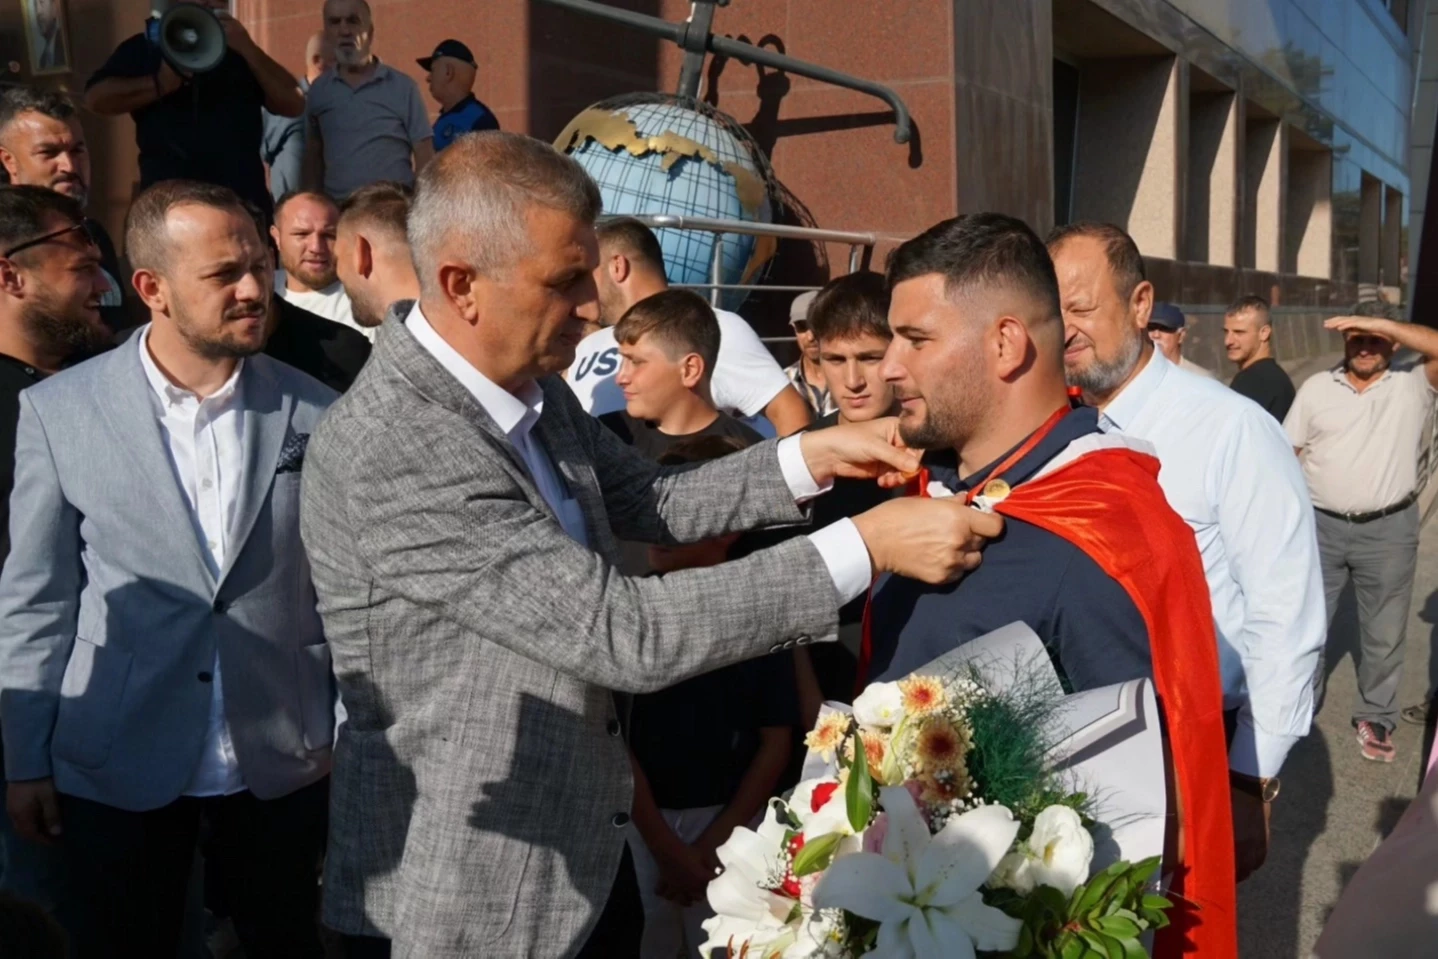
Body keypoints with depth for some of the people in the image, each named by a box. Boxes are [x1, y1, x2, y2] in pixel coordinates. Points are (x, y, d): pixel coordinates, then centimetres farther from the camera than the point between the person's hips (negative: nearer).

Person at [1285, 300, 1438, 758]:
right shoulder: (1316, 387, 2)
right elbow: (1288, 455, 4)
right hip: (1321, 526, 1)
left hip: (1389, 530, -1)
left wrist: (1381, 323, -26)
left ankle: (1375, 716, 27)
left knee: (1384, 632, 11)